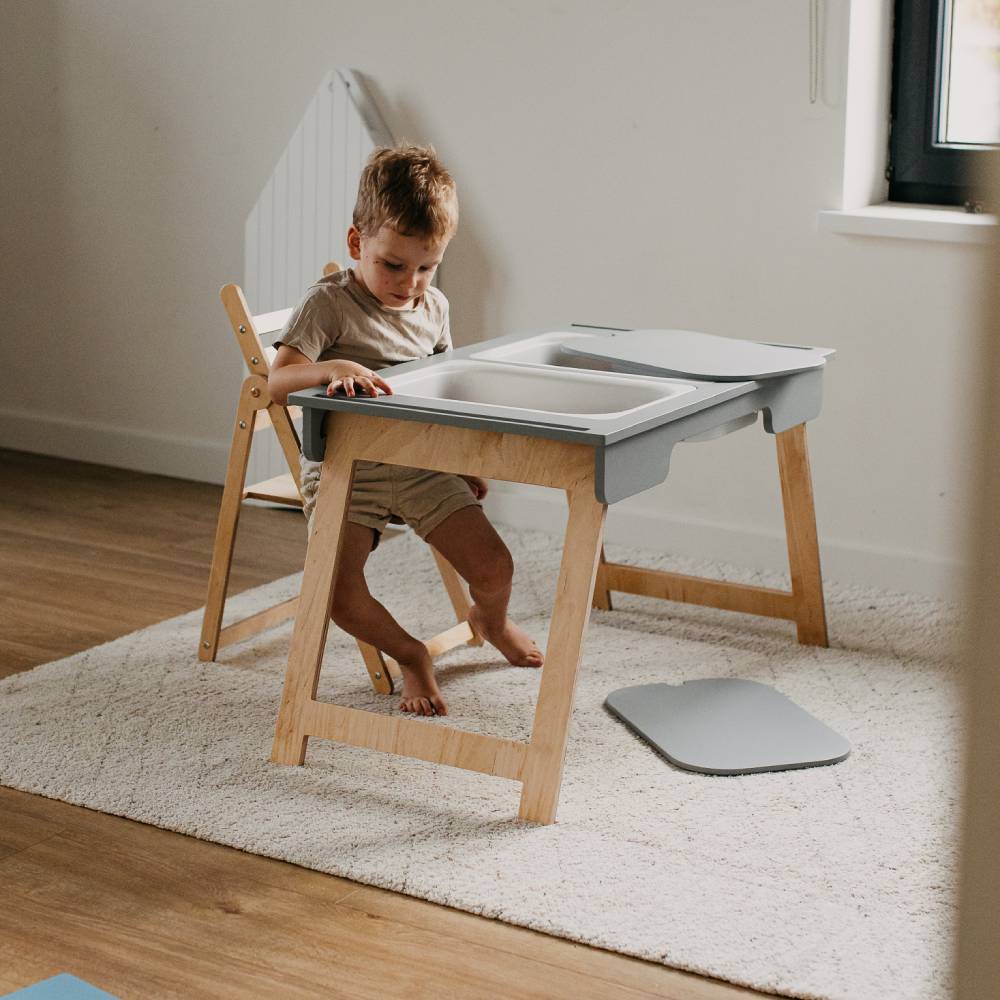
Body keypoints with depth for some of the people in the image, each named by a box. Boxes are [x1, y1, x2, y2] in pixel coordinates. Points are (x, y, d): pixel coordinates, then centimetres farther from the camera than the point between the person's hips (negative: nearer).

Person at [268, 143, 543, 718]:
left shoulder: (434, 308, 6)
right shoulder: (329, 304, -13)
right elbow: (278, 382, -25)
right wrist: (333, 369, -45)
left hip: (423, 462, 4)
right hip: (345, 469, -4)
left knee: (494, 569, -6)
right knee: (343, 596, -23)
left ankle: (491, 621, 34)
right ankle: (411, 655, 10)